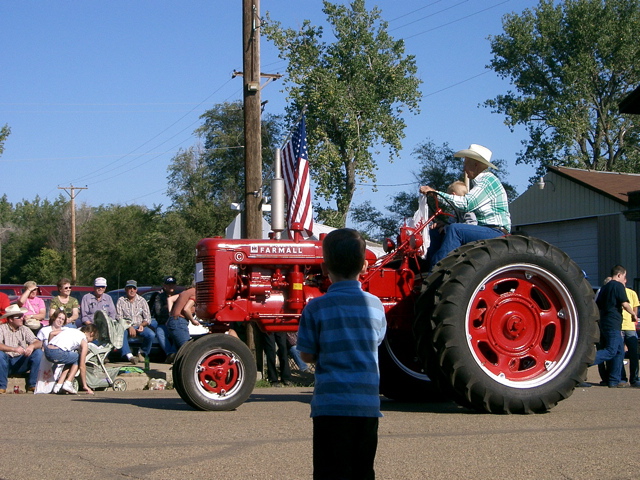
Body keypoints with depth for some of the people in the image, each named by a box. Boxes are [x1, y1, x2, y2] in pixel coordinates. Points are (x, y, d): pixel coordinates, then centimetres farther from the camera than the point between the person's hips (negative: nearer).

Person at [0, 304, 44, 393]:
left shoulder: (25, 329, 8)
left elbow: (38, 343, -4)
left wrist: (32, 346, -28)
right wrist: (14, 349, -34)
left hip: (21, 363, 3)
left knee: (38, 352, -18)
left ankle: (32, 385, -13)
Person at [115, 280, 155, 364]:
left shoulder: (142, 300, 12)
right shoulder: (121, 301, 6)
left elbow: (147, 318, 8)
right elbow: (119, 318, -5)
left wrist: (142, 325, -15)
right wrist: (129, 327, -20)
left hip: (140, 326, 2)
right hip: (125, 327, -2)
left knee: (151, 335, -28)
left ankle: (142, 353, -4)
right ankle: (129, 355, -45)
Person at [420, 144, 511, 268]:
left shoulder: (488, 180, -9)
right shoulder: (480, 182, 23)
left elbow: (466, 203, -22)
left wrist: (436, 193, -20)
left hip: (496, 232, -10)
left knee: (455, 229, -31)